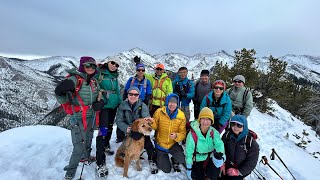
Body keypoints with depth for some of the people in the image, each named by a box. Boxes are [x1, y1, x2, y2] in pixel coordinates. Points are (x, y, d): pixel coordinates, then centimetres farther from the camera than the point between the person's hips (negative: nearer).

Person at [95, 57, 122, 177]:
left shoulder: (115, 76, 12)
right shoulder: (99, 73, -7)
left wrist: (121, 103, 14)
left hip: (113, 105, 7)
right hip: (103, 105, -7)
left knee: (110, 127, 21)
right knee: (103, 130, -13)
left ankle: (106, 146, 46)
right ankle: (100, 163, -7)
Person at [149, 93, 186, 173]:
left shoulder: (181, 116, -13)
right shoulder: (159, 112, -17)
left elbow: (183, 133, -12)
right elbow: (155, 127, -8)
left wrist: (176, 136, -33)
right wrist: (152, 123, -30)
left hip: (173, 145, 1)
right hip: (160, 144, 0)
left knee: (183, 160, -23)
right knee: (166, 170, 7)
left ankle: (175, 161, 15)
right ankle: (158, 158, 40)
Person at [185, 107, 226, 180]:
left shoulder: (214, 132, -13)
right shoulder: (193, 134, -22)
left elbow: (219, 144, -26)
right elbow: (189, 152, -14)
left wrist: (220, 153, -49)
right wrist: (189, 168, -9)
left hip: (210, 159, 2)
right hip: (197, 161, -1)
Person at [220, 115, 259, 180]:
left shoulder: (251, 142, -20)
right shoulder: (227, 135, -10)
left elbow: (251, 162, -14)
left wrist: (238, 172, -17)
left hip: (241, 170, -3)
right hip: (226, 166, 3)